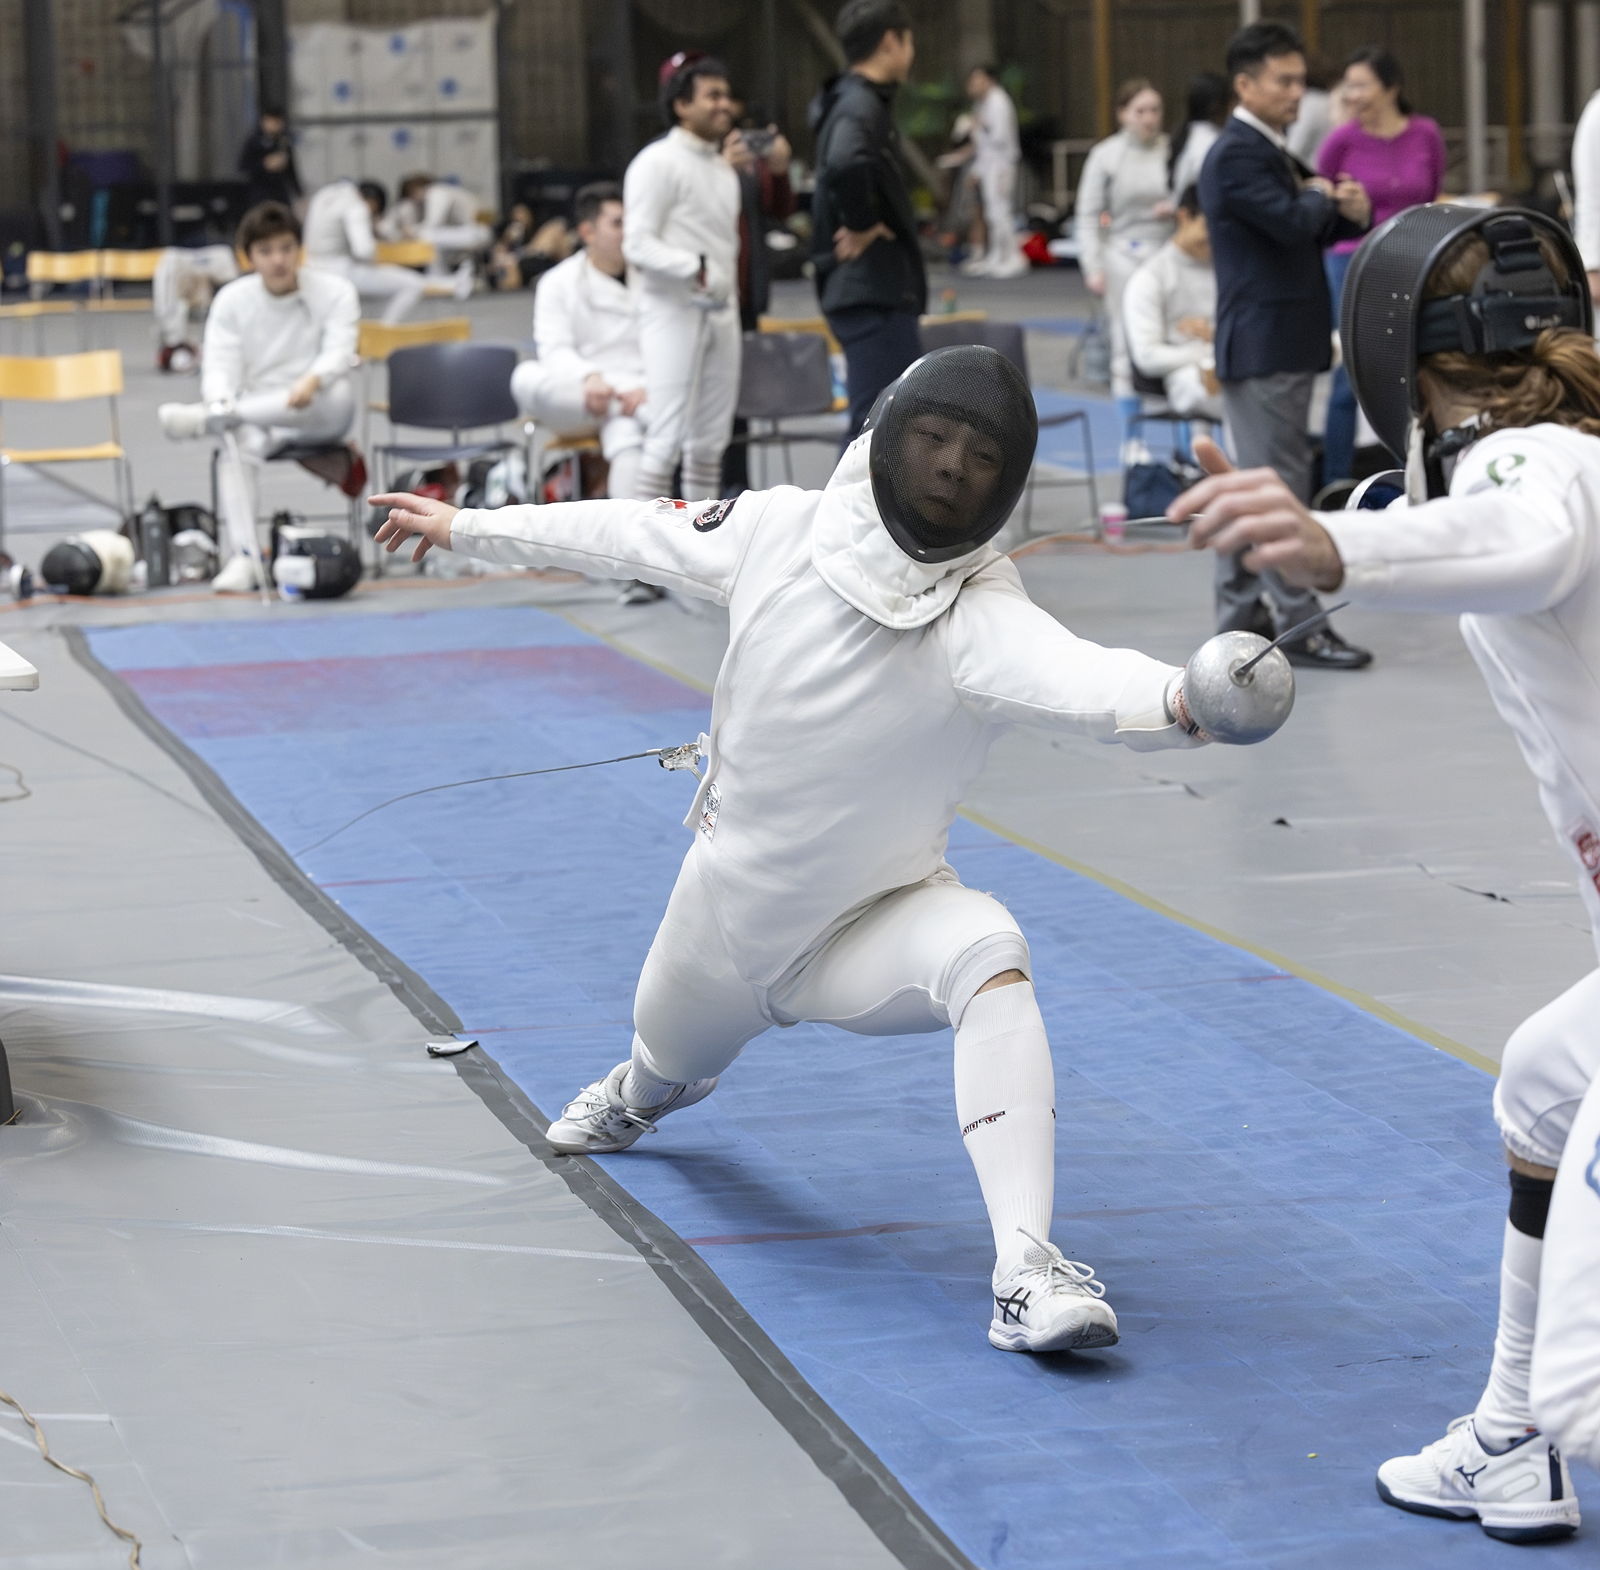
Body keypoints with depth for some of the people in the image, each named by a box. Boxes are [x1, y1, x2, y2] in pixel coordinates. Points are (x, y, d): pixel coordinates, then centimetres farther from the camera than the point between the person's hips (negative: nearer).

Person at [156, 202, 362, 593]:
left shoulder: (334, 292, -2)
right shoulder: (231, 299, 3)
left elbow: (338, 353, -16)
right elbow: (220, 366, -6)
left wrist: (311, 381, -40)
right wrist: (221, 401, -31)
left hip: (317, 412, -1)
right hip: (256, 415, 1)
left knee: (336, 395, -38)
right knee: (236, 447, -34)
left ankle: (204, 419, -40)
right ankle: (243, 559, -40)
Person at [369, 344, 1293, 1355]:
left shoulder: (983, 617, -32)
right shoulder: (785, 530, -19)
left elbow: (1079, 680, -54)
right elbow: (635, 533, -1)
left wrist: (1183, 699, -77)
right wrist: (463, 528, 10)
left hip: (873, 928, -4)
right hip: (730, 917, 4)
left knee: (988, 957, -37)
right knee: (671, 1068, 31)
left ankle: (1027, 1274, -43)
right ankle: (639, 1098, 71)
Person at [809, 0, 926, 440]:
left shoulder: (861, 102, 14)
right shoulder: (860, 107, -16)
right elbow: (845, 164, -38)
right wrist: (862, 226, -22)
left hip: (881, 292, 10)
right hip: (873, 293, -10)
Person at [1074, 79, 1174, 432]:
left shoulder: (1172, 151, 5)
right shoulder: (1105, 156, 1)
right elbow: (1089, 215, 1)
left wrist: (1177, 208, -6)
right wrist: (1093, 266, -6)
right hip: (1126, 254, -1)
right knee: (1128, 347, -2)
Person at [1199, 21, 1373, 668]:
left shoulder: (1271, 151, 17)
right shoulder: (1238, 155, -15)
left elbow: (1316, 224, 19)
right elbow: (1293, 223, -25)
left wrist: (1353, 213, -2)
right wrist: (1323, 197, -4)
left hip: (1285, 343, 10)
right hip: (1264, 345, -10)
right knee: (1280, 489, -8)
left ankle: (1240, 614, 19)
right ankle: (1298, 625, -8)